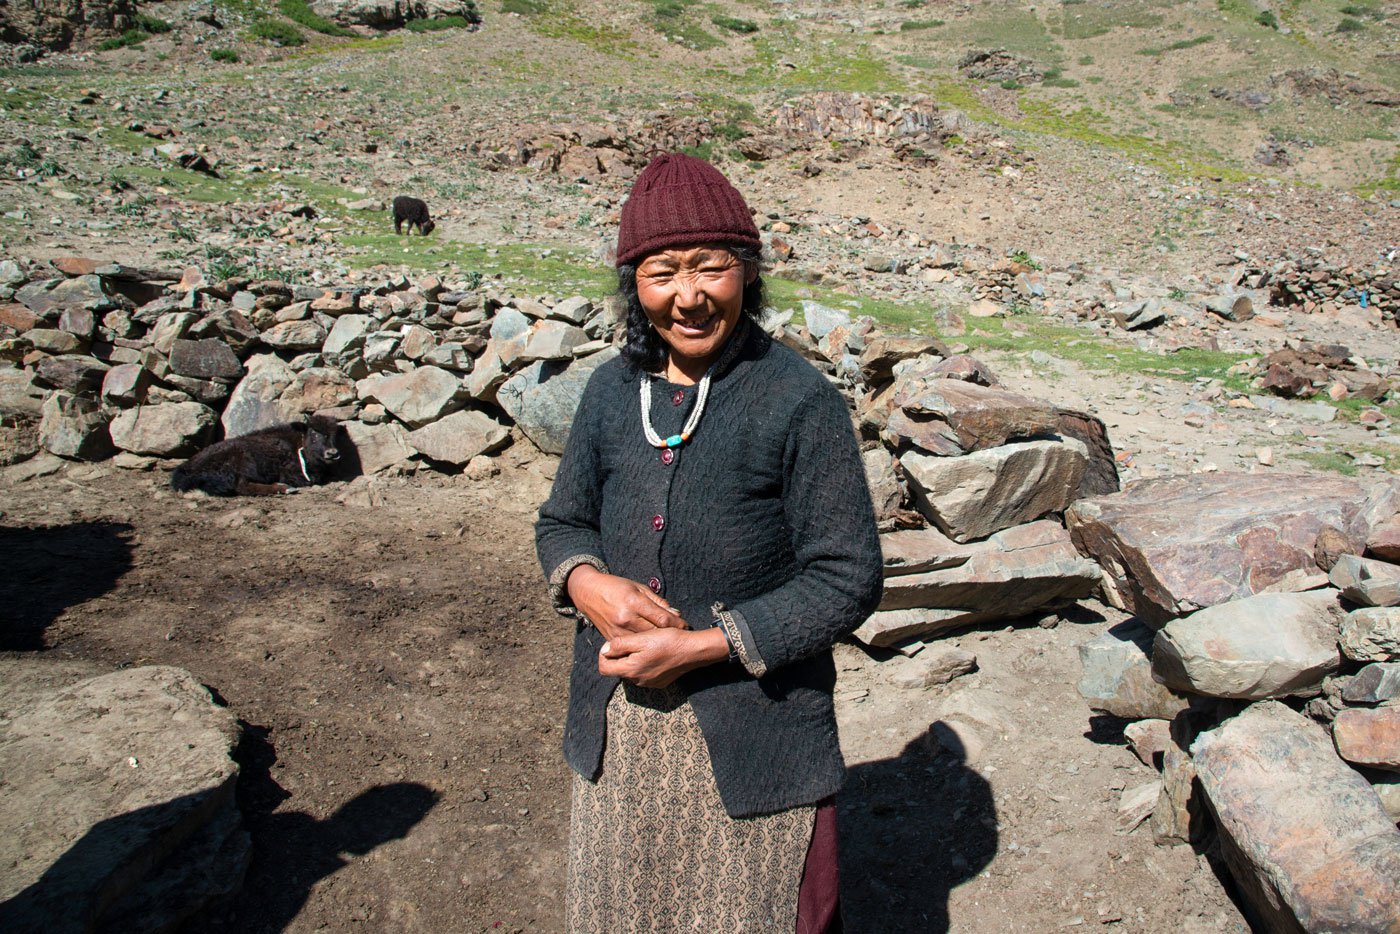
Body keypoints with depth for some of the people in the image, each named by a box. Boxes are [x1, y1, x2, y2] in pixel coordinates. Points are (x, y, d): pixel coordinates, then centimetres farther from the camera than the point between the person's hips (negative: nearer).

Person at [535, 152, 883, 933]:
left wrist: (704, 645, -19)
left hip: (752, 742, -4)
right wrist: (587, 584, -11)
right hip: (617, 732, 5)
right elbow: (563, 522, 12)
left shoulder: (800, 401, -14)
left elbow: (847, 579, -13)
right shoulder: (614, 390, 1)